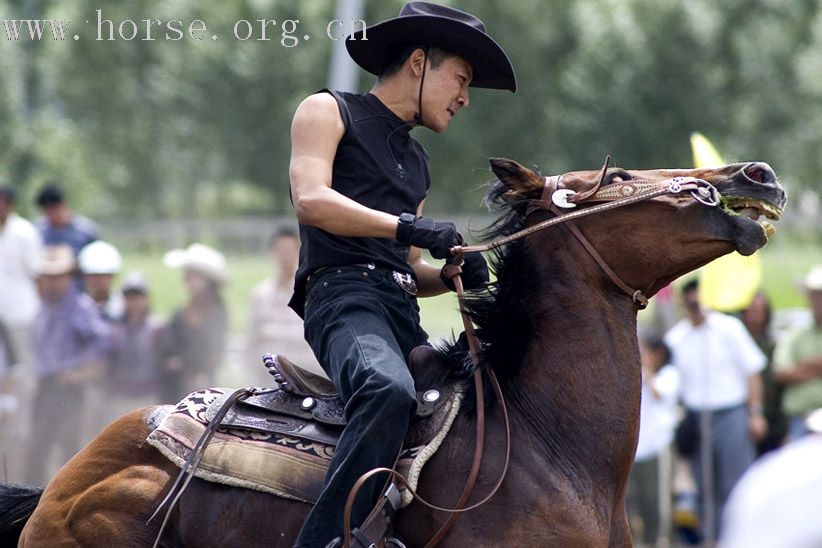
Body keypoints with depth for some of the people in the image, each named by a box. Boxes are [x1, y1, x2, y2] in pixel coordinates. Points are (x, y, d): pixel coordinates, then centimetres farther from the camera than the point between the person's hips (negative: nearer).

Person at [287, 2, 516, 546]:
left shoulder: (417, 161, 30)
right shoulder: (328, 112, 8)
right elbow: (311, 201, -10)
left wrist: (455, 274, 9)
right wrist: (408, 225, -18)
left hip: (404, 314, 9)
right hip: (343, 294, -9)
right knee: (389, 390, -37)